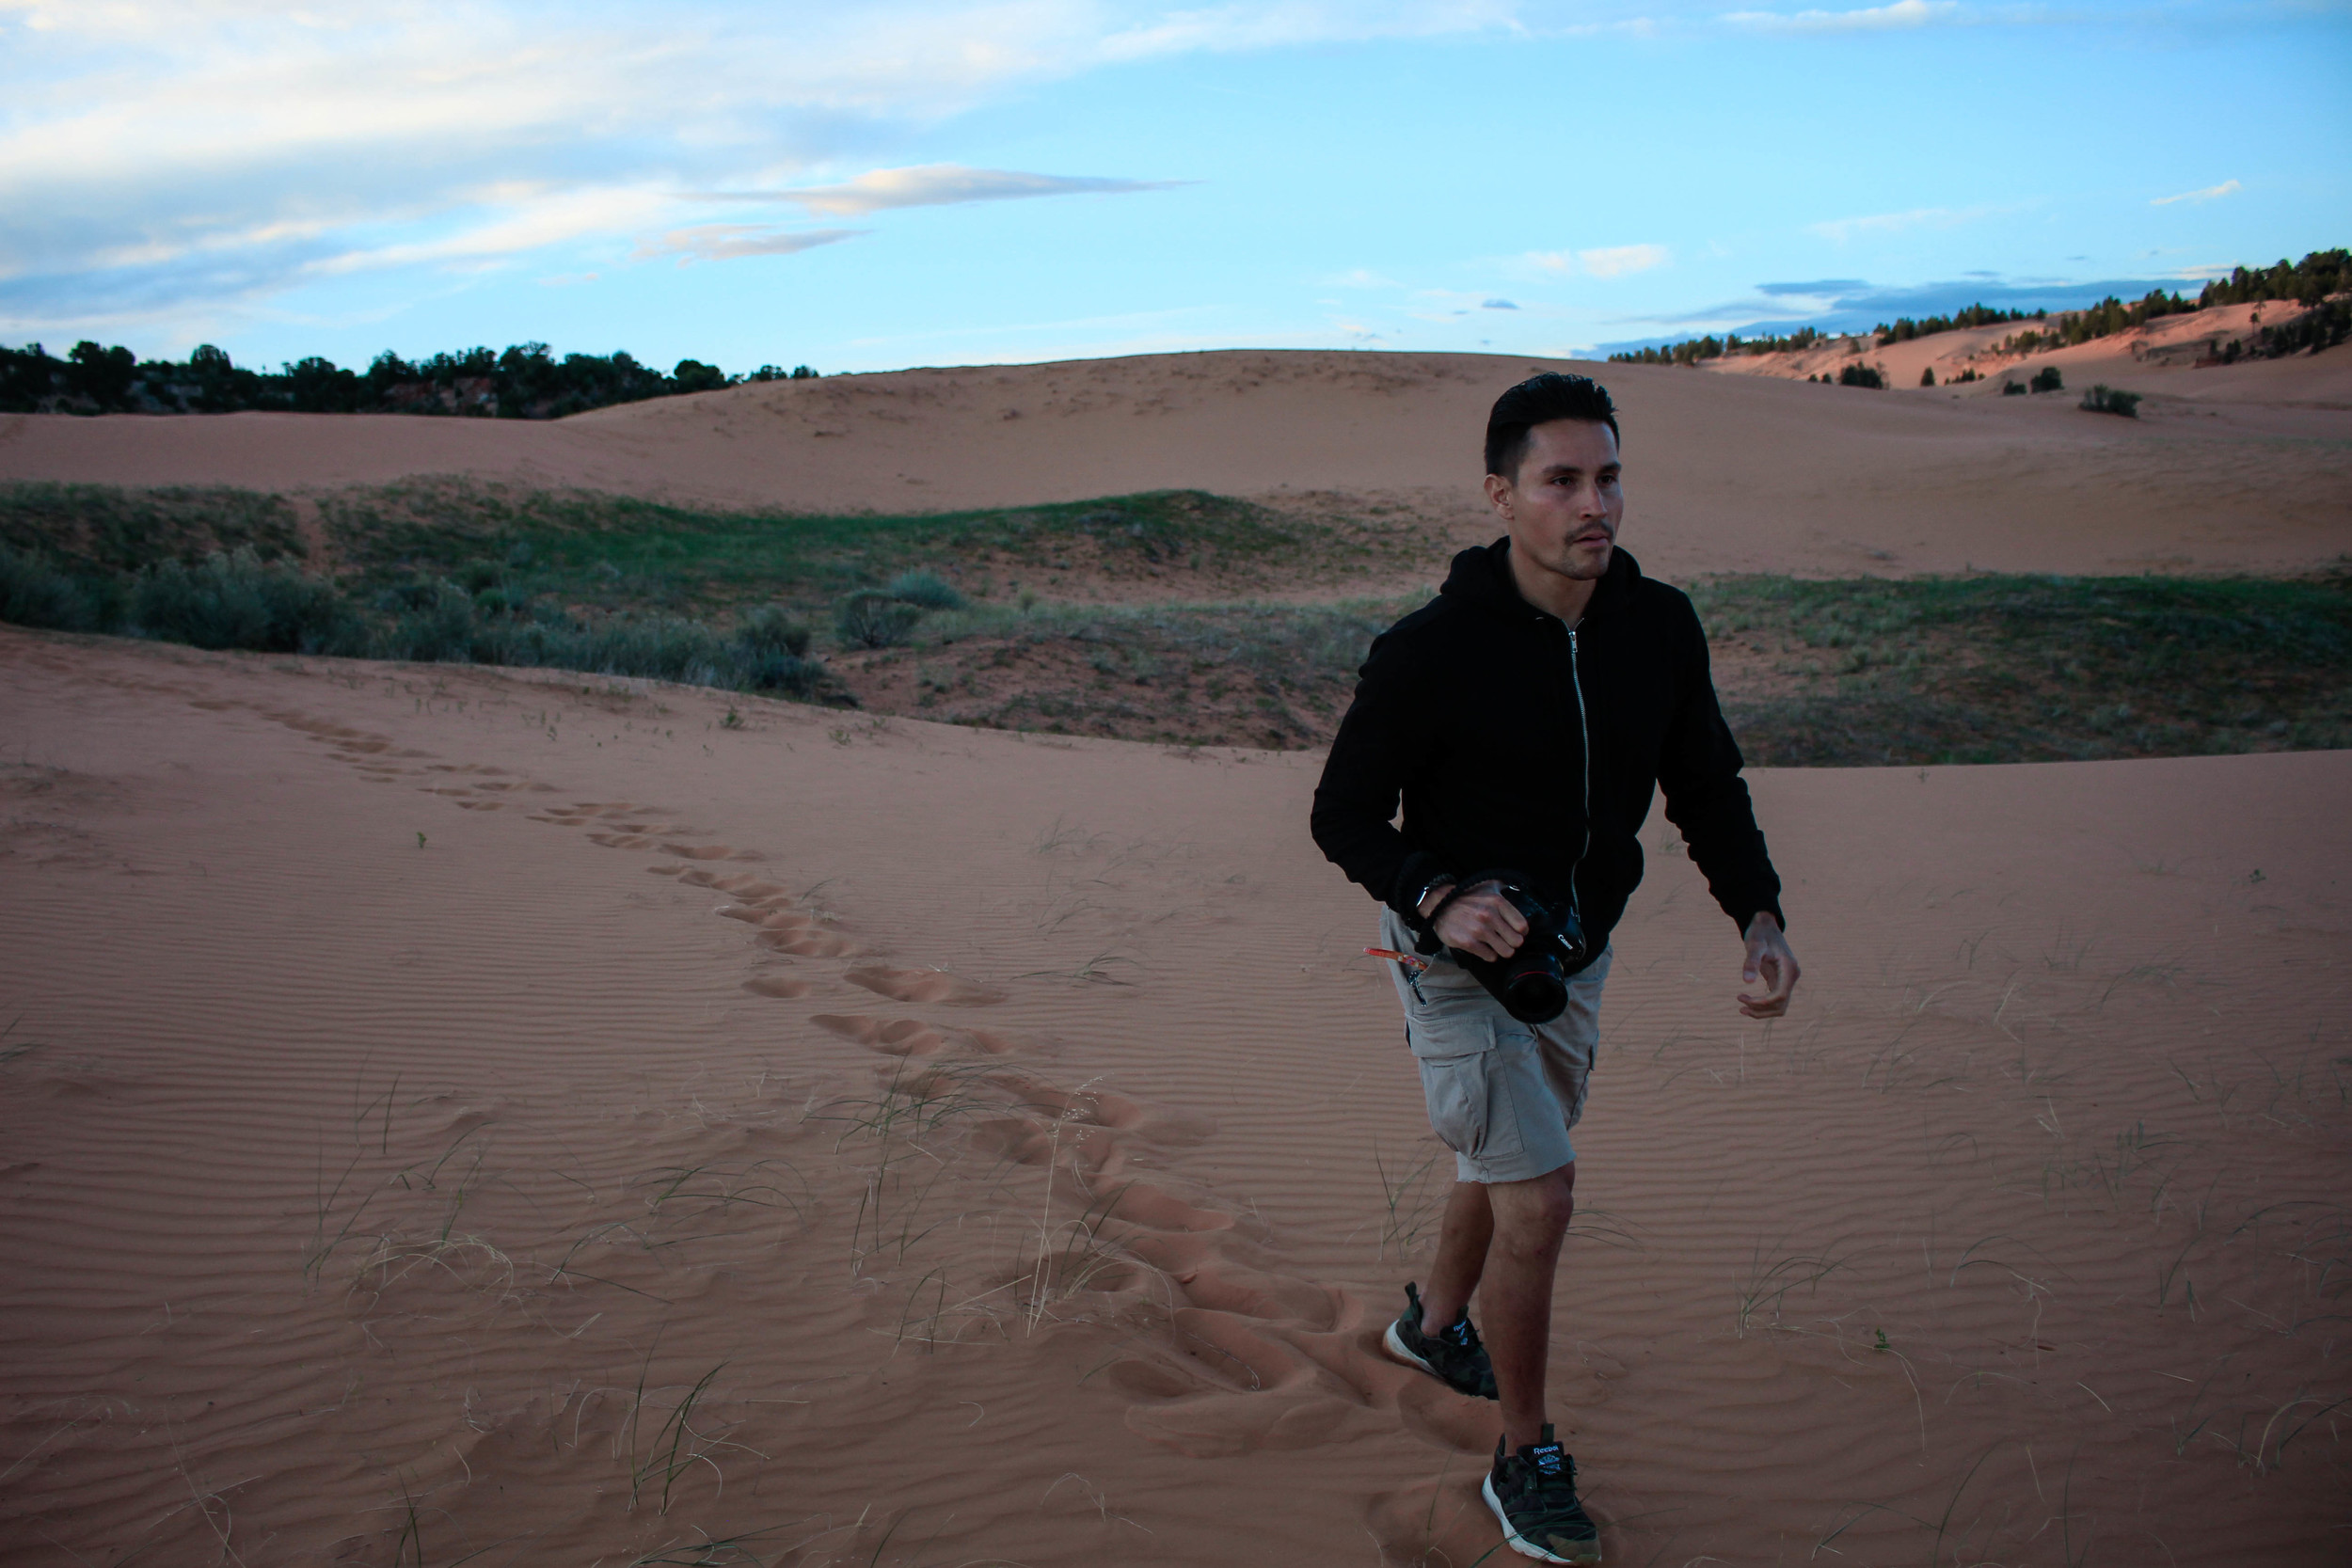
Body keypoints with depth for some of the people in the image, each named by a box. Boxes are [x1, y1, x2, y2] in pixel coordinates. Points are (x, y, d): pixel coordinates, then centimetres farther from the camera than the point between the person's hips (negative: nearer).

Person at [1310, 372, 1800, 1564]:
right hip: (1457, 962, -6)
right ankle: (1526, 1458, 14)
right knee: (1539, 1199, -9)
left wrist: (1760, 916, -15)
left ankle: (1435, 1323, 53)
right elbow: (1343, 815, -14)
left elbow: (1706, 787, 1)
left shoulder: (1660, 629, -9)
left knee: (1512, 1164, 24)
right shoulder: (1429, 652, -24)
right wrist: (1440, 898, -32)